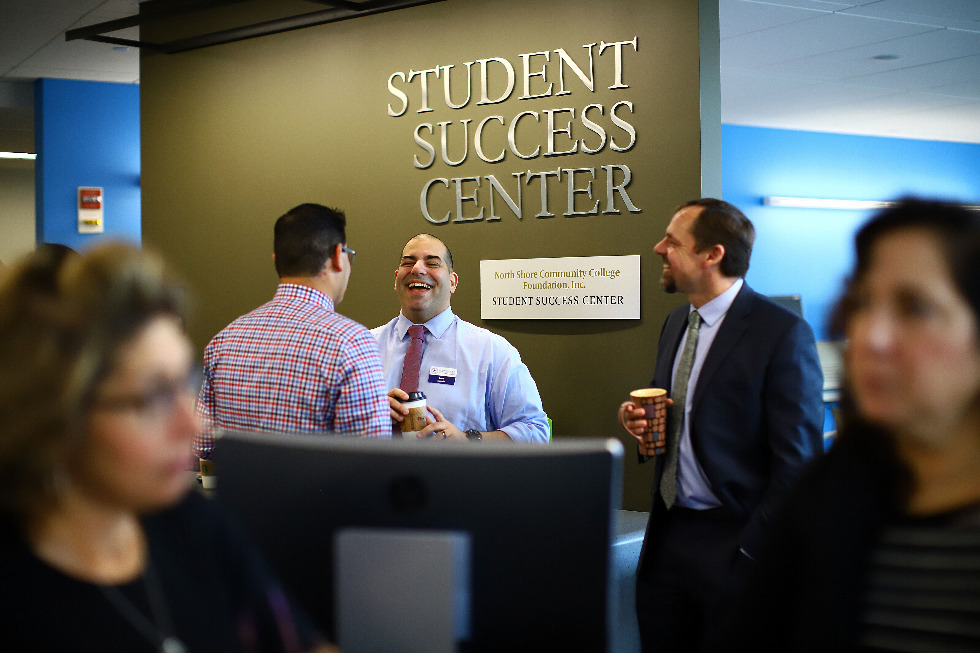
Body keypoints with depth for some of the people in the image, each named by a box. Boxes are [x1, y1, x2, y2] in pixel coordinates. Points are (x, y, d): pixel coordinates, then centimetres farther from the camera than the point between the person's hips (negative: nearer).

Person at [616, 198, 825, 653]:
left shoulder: (782, 333, -14)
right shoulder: (676, 323, 12)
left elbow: (797, 462, -15)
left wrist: (749, 549, -17)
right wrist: (639, 420, 1)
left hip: (732, 544, -7)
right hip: (666, 536, 7)